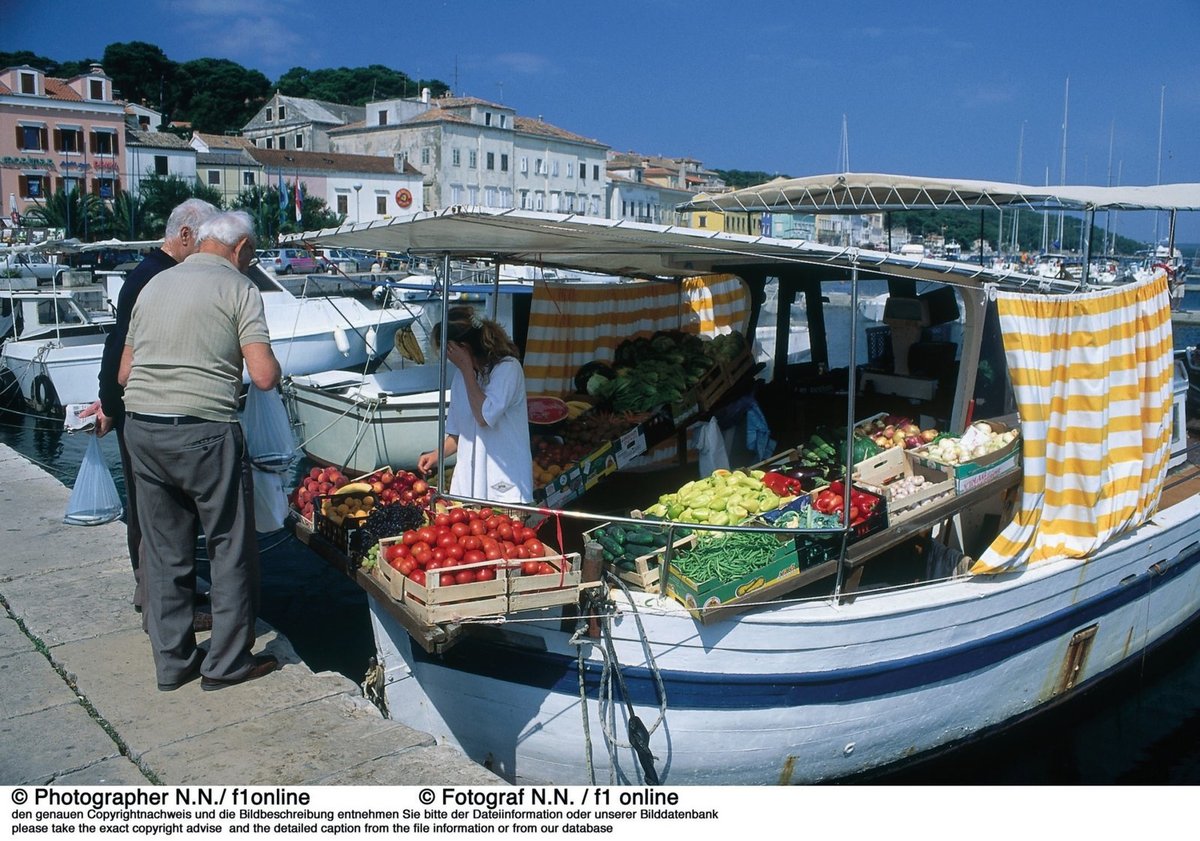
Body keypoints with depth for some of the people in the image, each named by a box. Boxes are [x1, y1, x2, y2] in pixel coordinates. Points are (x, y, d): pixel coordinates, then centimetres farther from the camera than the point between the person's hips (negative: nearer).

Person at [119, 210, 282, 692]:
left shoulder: (154, 284, 15)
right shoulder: (238, 287, -3)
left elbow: (124, 373, 17)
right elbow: (265, 376, -13)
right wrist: (270, 367, 9)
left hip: (141, 430, 6)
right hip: (204, 431, -6)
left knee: (164, 551, 15)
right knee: (231, 548, 8)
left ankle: (172, 661, 25)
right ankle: (227, 662, 16)